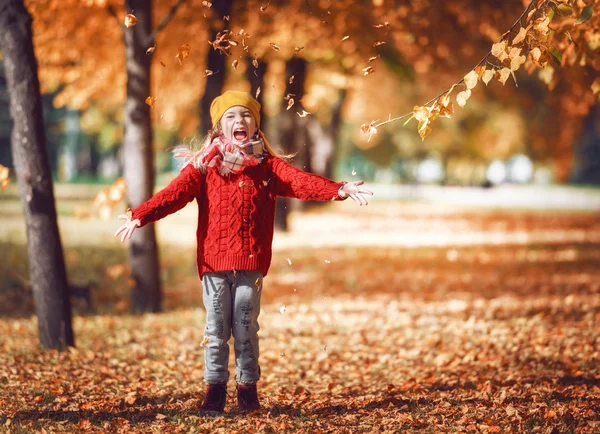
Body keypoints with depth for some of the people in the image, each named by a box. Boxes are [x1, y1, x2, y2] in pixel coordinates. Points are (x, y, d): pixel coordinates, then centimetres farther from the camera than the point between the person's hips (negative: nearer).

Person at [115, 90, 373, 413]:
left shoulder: (266, 165, 7)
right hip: (213, 259, 0)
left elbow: (299, 181, -5)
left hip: (251, 259, 0)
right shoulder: (204, 165, 4)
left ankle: (248, 387, 15)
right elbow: (176, 193, -7)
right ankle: (215, 388, 11)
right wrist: (139, 215, -21)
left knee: (246, 327, 4)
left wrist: (338, 190, -21)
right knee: (216, 327, 3)